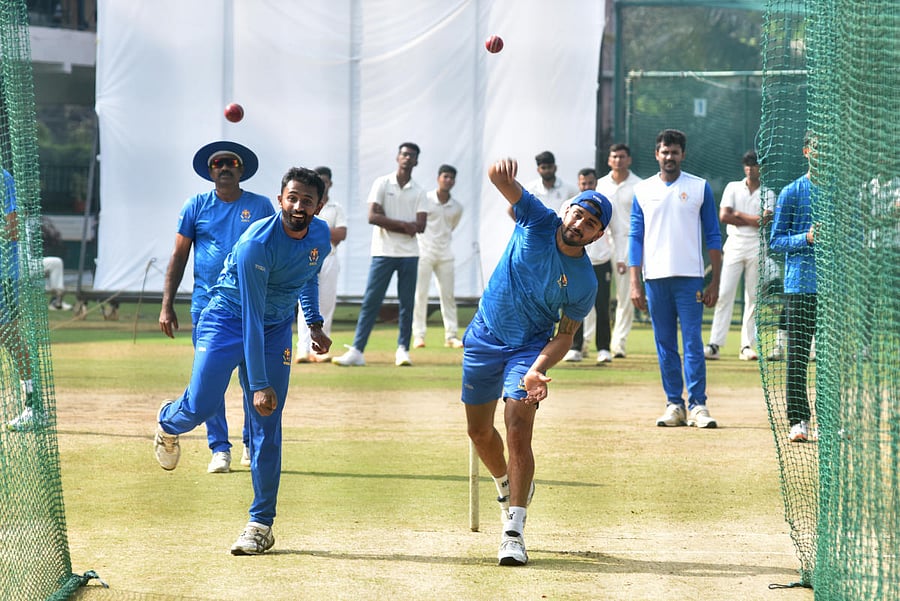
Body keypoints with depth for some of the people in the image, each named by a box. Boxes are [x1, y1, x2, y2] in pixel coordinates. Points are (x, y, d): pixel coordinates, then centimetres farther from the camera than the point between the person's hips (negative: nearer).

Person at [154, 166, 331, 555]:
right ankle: (168, 425, 23)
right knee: (201, 406, -16)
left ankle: (261, 524, 4)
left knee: (267, 428, -3)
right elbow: (251, 318, -29)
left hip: (277, 329, 4)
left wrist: (314, 323, 8)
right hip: (228, 319, -4)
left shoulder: (321, 236, -7)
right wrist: (259, 384, -31)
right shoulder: (257, 243, -28)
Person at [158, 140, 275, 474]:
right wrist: (167, 305, 2)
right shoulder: (196, 206, 7)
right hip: (207, 305, 0)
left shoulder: (260, 206, 7)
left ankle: (253, 445, 15)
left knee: (253, 377, 0)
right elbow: (179, 256, 9)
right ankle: (220, 449, 5)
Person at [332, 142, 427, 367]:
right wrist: (403, 225, -12)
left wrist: (388, 222, -9)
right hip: (383, 253, -2)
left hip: (409, 254, 2)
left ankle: (403, 349, 11)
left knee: (407, 304, 3)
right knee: (370, 301, -5)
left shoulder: (418, 192, 8)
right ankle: (357, 351, -6)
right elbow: (373, 217, -10)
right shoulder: (382, 184, 2)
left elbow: (420, 226, -3)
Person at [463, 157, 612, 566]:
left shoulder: (585, 282, -15)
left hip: (530, 347, -3)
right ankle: (506, 485, 44)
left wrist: (537, 370, -28)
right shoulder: (538, 221, -13)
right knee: (479, 431, 14)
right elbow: (504, 183, -26)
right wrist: (500, 173, -53)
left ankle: (514, 532, -18)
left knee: (518, 432, -18)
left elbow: (565, 335, -11)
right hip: (484, 338, 3)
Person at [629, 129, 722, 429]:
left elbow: (713, 236, 6)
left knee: (693, 344, -6)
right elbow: (635, 238, 9)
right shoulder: (643, 190, 10)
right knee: (665, 345, 4)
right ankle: (674, 404, 9)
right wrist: (635, 284, 0)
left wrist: (715, 282, 0)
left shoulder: (700, 188, 5)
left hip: (689, 278, -2)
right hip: (655, 279, 2)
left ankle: (698, 405, -4)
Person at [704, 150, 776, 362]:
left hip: (757, 247, 0)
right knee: (724, 294, -8)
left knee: (753, 297, 1)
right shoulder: (733, 188, 8)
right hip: (734, 245, 0)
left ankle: (747, 345, 4)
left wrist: (738, 215, -6)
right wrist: (753, 220, -5)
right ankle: (715, 344, -12)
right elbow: (724, 216, -4)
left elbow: (765, 220, -9)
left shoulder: (768, 194, 8)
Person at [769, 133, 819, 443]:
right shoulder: (791, 193, 4)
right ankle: (798, 420, 1)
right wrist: (806, 237, -15)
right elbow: (775, 240, 2)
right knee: (797, 355, -3)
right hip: (800, 285, -2)